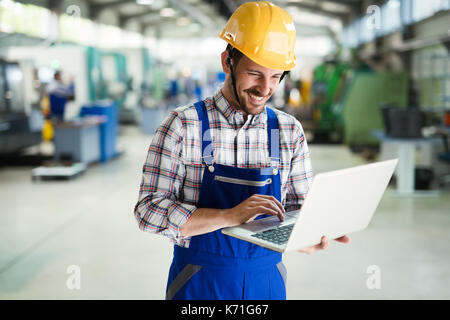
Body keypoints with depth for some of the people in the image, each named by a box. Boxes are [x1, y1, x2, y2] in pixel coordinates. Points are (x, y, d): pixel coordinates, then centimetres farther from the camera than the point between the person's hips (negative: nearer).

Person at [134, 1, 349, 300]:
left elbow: (299, 207, 3)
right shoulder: (183, 125, -11)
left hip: (267, 283, 3)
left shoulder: (290, 131, -1)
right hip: (199, 285, -3)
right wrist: (229, 216, -28)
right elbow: (150, 210, -16)